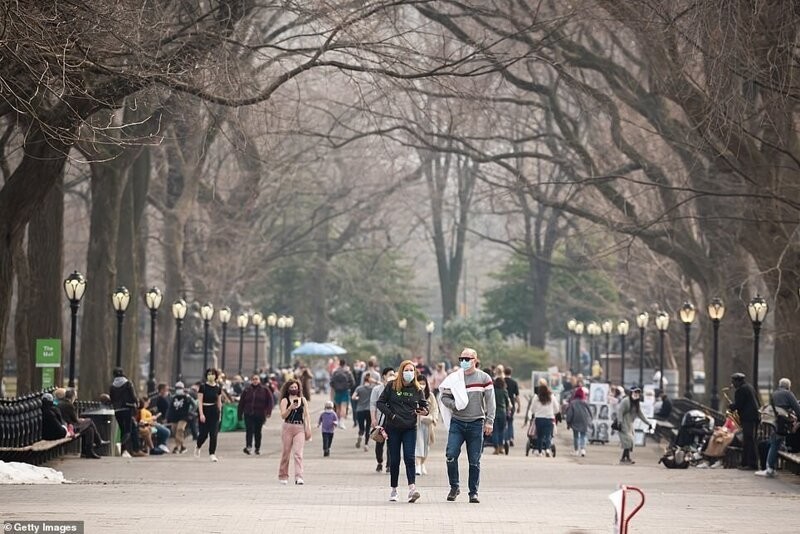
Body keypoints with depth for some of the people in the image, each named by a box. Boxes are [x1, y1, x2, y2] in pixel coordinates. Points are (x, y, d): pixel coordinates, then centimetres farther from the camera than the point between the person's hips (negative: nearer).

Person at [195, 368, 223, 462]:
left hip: (214, 411, 3)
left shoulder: (218, 388, 4)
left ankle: (212, 454, -1)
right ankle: (197, 446, 33)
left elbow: (219, 402, 12)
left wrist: (219, 413, 11)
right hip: (204, 410, -3)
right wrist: (201, 414, -16)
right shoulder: (203, 386, -6)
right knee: (204, 433, 2)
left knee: (214, 434, -5)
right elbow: (200, 401, -9)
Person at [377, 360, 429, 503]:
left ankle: (412, 488, -23)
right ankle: (393, 490, 16)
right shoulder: (391, 386, 0)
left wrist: (425, 411, -10)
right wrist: (391, 415, -10)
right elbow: (380, 402, 2)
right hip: (393, 428, 0)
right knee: (394, 460, 5)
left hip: (410, 428, 0)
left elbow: (424, 404, 13)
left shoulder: (417, 389, 4)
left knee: (409, 458, -13)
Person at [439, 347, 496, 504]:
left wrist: (489, 421, -6)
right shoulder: (453, 378, 5)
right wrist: (454, 405, -11)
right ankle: (454, 487, 6)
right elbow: (445, 397, 9)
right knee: (451, 454, -12)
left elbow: (490, 402, 2)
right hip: (457, 422, 1)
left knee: (474, 461, 2)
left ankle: (474, 492, 11)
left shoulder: (484, 378, 2)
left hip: (476, 423, -1)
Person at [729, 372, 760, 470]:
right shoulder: (749, 387, 19)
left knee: (749, 441, -10)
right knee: (747, 441, 12)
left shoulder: (740, 390, -11)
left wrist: (730, 407, 5)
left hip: (748, 418, -10)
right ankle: (745, 463, 13)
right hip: (755, 416, 10)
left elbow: (737, 405, -16)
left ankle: (752, 465, -12)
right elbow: (757, 402, 24)